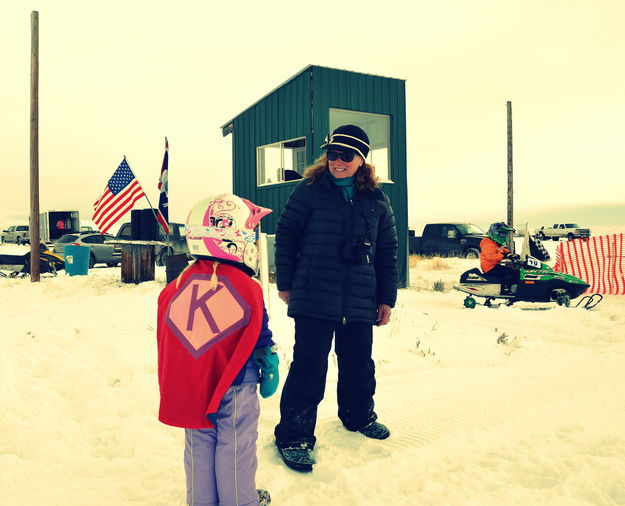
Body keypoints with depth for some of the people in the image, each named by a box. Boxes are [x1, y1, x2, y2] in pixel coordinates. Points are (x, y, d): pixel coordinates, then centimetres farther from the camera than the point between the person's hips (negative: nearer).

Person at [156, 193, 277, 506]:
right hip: (235, 386, -4)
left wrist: (175, 383, 20)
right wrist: (270, 370, 8)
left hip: (191, 385, 5)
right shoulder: (247, 288, -16)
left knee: (199, 444, 18)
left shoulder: (176, 287, -3)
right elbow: (260, 340, -7)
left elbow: (166, 341, 7)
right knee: (236, 445, 10)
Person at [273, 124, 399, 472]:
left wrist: (387, 298, 10)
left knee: (359, 365, 16)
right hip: (313, 298, -3)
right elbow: (286, 235, 2)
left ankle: (359, 416, 41)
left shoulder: (377, 200, 9)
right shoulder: (310, 190, 0)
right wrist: (285, 283, -1)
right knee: (309, 367, -1)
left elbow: (387, 251, 12)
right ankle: (294, 436, 14)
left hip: (360, 301, 4)